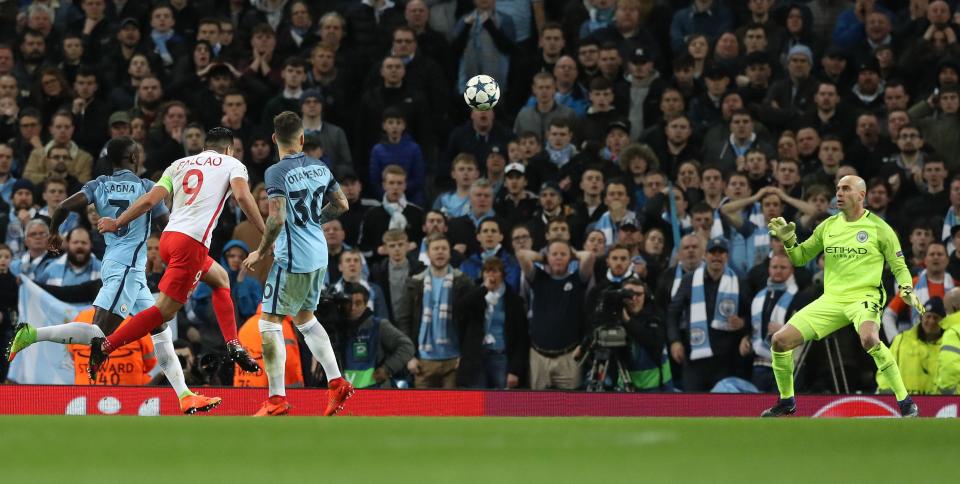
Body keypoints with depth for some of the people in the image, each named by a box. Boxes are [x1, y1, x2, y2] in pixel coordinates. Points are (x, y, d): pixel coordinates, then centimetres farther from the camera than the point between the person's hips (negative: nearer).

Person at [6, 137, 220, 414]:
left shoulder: (99, 186, 10)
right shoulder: (147, 187, -2)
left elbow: (64, 207, -2)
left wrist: (54, 234, 15)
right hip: (127, 266, -8)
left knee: (161, 331, 13)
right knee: (101, 334, -17)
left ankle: (185, 396, 12)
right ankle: (32, 334, -25)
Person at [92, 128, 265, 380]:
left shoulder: (180, 164, 21)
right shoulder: (232, 164, 10)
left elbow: (149, 200, 12)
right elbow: (242, 196, -10)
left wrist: (117, 223, 21)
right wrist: (266, 233, -11)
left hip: (168, 236, 7)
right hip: (192, 242, -7)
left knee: (220, 279, 27)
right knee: (165, 310, -6)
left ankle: (233, 346, 21)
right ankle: (105, 346, -13)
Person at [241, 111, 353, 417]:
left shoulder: (277, 173, -16)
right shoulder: (319, 168, 6)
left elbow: (277, 219, -23)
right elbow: (342, 205, 15)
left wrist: (261, 251, -9)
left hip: (292, 260, -8)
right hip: (319, 256, 8)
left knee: (269, 323, 0)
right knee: (305, 318, 24)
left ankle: (277, 399, -3)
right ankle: (337, 383, 19)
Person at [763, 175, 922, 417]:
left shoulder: (879, 228, -1)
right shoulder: (828, 226, 11)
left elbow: (899, 267, 4)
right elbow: (800, 258, 18)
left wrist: (908, 290, -15)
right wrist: (788, 241, -2)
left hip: (864, 297, -5)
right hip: (831, 299, 5)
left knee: (869, 339, -39)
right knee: (780, 340, -8)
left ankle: (905, 402, -25)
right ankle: (786, 402, 14)